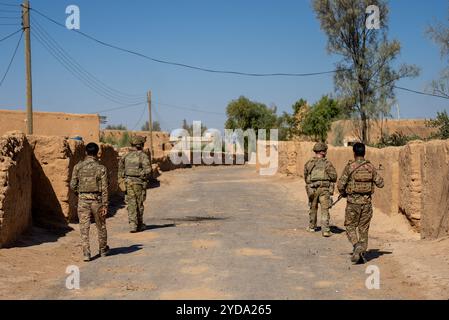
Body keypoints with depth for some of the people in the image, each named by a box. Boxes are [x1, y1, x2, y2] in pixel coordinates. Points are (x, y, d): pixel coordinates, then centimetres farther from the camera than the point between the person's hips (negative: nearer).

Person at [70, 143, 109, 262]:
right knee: (101, 226, 16)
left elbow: (73, 185, 0)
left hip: (83, 200, 1)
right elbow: (104, 188, -8)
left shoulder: (78, 167, -1)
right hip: (96, 200, 0)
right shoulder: (101, 168, -6)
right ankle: (103, 250, 31)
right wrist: (105, 205, -5)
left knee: (84, 227, 4)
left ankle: (86, 253, -4)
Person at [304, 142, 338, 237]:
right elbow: (333, 176, -10)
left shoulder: (309, 163, 6)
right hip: (324, 188, -3)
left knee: (313, 207, 20)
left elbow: (306, 177, 12)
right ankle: (325, 230, -11)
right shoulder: (327, 163, -5)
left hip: (312, 189, 3)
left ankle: (312, 227, 34)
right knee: (325, 209, -3)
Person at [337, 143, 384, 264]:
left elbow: (341, 185, -10)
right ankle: (362, 254, 11)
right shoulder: (370, 167, -1)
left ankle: (357, 246, -14)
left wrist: (343, 194, 11)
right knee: (364, 228, 12)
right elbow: (380, 184, 3)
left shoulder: (350, 167, -9)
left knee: (350, 227, 10)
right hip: (367, 202, 3)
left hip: (353, 201, -3)